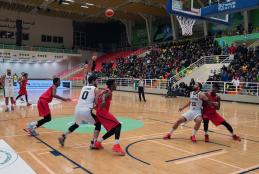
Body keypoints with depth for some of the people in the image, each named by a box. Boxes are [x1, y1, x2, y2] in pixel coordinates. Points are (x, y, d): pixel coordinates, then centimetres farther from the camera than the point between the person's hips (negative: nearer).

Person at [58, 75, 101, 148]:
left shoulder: (84, 87, 21)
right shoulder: (95, 89, 3)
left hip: (77, 110, 6)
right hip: (86, 111, -6)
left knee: (76, 124, 34)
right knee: (98, 124, 13)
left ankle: (63, 137, 31)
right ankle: (93, 143, 5)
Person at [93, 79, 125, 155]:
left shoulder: (104, 91, 21)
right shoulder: (109, 92, -8)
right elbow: (104, 96, -31)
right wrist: (103, 101, -50)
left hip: (99, 112, 10)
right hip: (103, 112, -10)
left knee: (113, 129, 13)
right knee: (118, 125, -14)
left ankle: (97, 143, 19)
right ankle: (116, 146, -27)